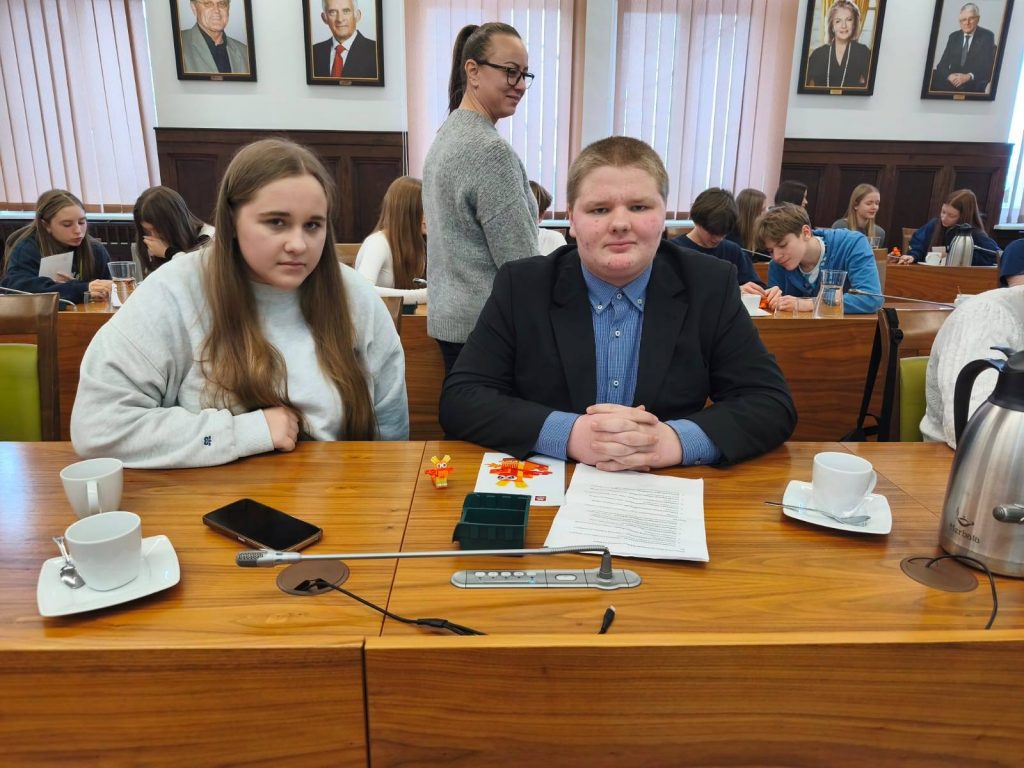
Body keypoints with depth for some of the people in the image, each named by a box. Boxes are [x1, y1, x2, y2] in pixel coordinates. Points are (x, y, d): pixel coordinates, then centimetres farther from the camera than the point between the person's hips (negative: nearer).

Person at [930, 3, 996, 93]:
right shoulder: (954, 37, 15)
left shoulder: (987, 36, 5)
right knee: (930, 78, -25)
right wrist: (949, 75, -16)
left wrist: (969, 76, -22)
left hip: (974, 84, -3)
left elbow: (989, 66, -4)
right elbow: (942, 64, 7)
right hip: (952, 82, 3)